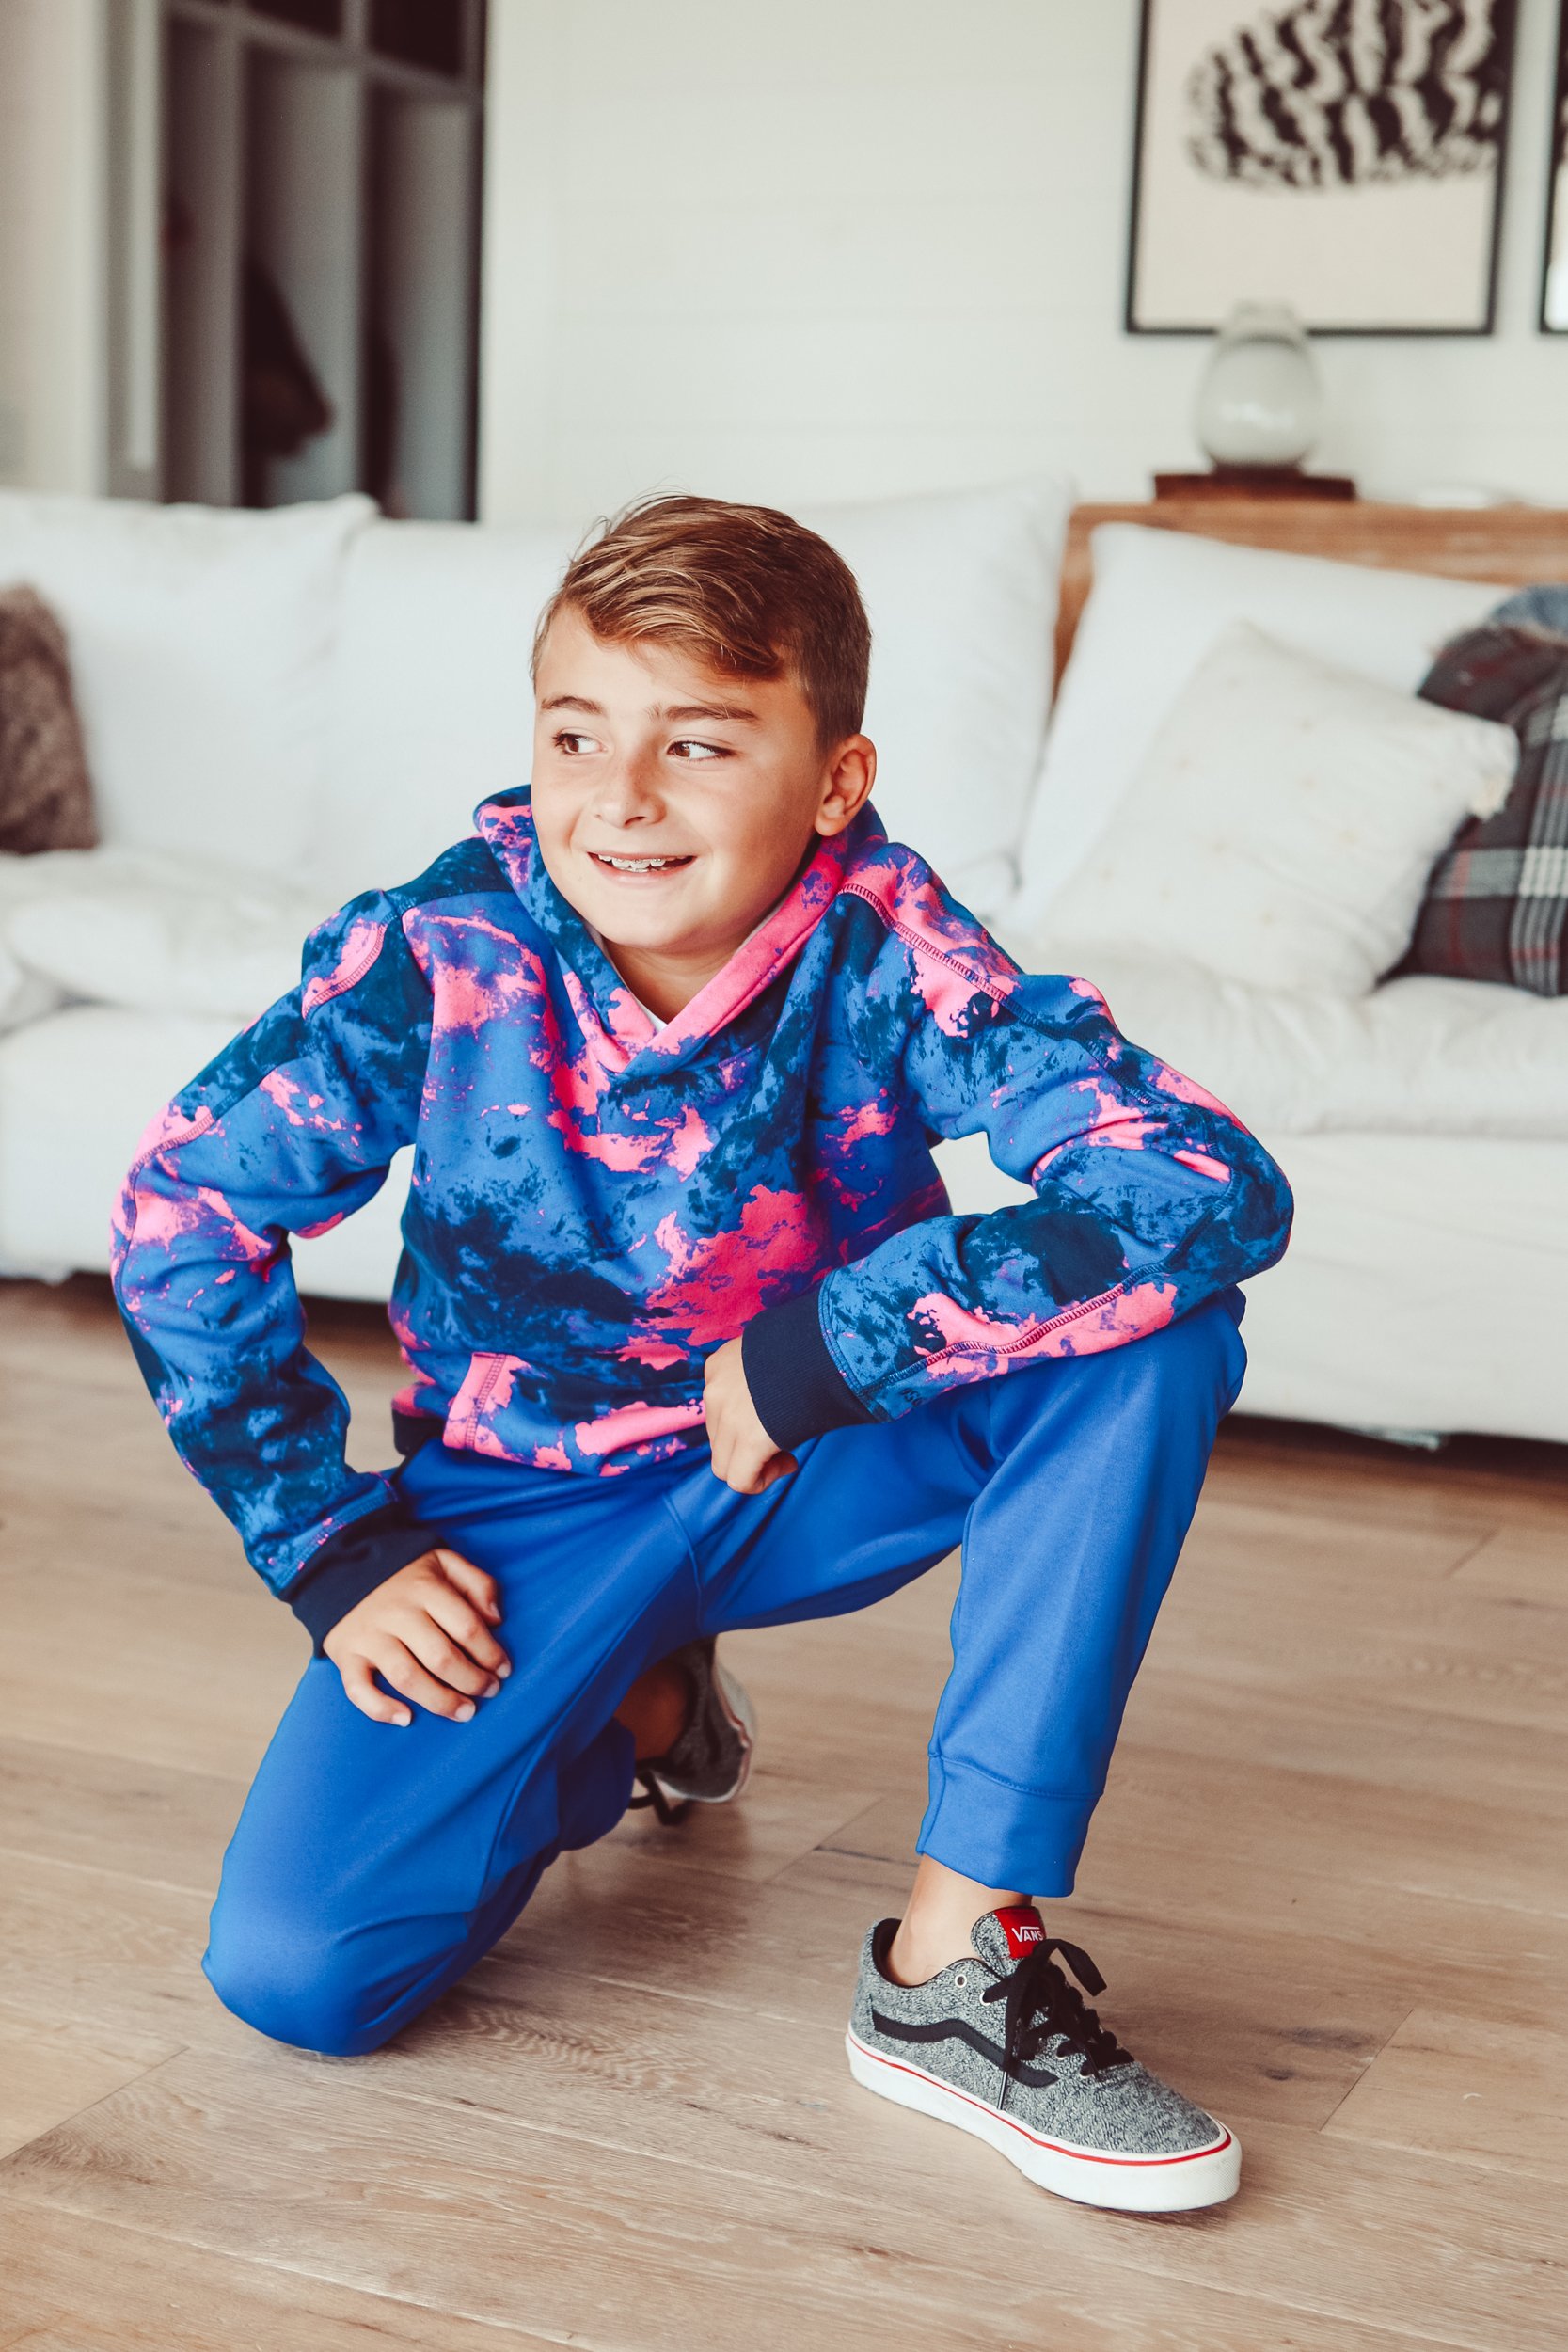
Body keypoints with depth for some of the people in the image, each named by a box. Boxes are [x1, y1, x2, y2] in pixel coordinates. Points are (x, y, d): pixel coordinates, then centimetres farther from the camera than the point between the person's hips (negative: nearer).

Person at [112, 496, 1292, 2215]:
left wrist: (818, 1346, -34)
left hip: (817, 1468, 0)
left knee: (1154, 1325, -28)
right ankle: (633, 1715, 15)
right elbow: (182, 1224, -7)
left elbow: (1221, 1192, -35)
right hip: (529, 1501, 1)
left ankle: (957, 1959, -21)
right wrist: (331, 1552, -8)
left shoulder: (888, 954, -23)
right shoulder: (445, 954, -20)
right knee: (296, 1971, -17)